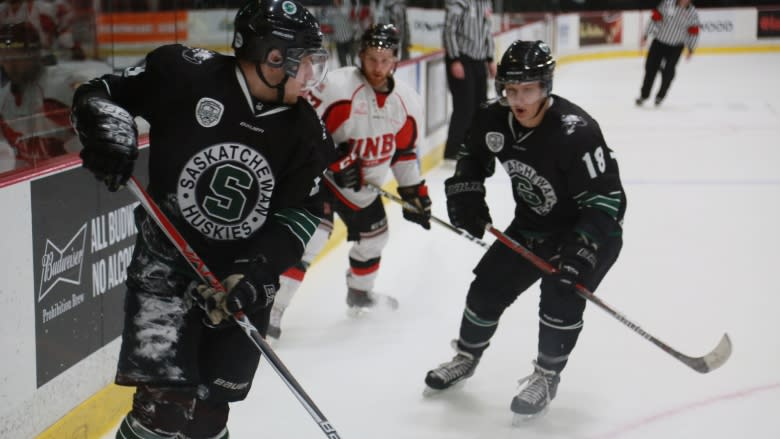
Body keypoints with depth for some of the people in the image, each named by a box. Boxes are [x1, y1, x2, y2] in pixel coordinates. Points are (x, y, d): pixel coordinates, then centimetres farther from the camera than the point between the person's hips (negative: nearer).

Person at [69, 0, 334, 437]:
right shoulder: (184, 73, -16)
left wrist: (259, 272, -17)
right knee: (166, 400, -15)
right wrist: (108, 129, -26)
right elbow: (99, 94, -4)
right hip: (167, 260, -4)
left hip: (243, 278, 4)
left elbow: (302, 214, -4)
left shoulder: (306, 131, -5)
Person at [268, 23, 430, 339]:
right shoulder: (338, 87, -25)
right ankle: (272, 308, -19)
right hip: (319, 173, -7)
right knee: (311, 234, -22)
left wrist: (414, 193, 7)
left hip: (362, 185, 7)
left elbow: (405, 152, 7)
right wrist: (336, 160, -28)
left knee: (374, 236, 20)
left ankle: (359, 293, 48)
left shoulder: (407, 102, -5)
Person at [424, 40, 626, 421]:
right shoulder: (494, 120, -15)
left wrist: (582, 249, -40)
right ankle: (467, 356, 32)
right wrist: (466, 193, -7)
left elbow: (607, 199, -32)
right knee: (488, 286, 6)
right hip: (532, 225, 6)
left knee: (562, 298, -21)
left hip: (588, 228, -6)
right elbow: (474, 155, 8)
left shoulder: (575, 132, -34)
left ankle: (546, 376, 2)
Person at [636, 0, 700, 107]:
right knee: (651, 68, 4)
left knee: (668, 72, 0)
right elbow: (655, 18, -7)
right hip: (659, 42, 0)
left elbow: (693, 32, 0)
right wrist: (646, 35, -7)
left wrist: (691, 49, 0)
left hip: (675, 47, 0)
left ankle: (660, 96, 22)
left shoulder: (693, 13, -9)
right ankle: (644, 94, 22)